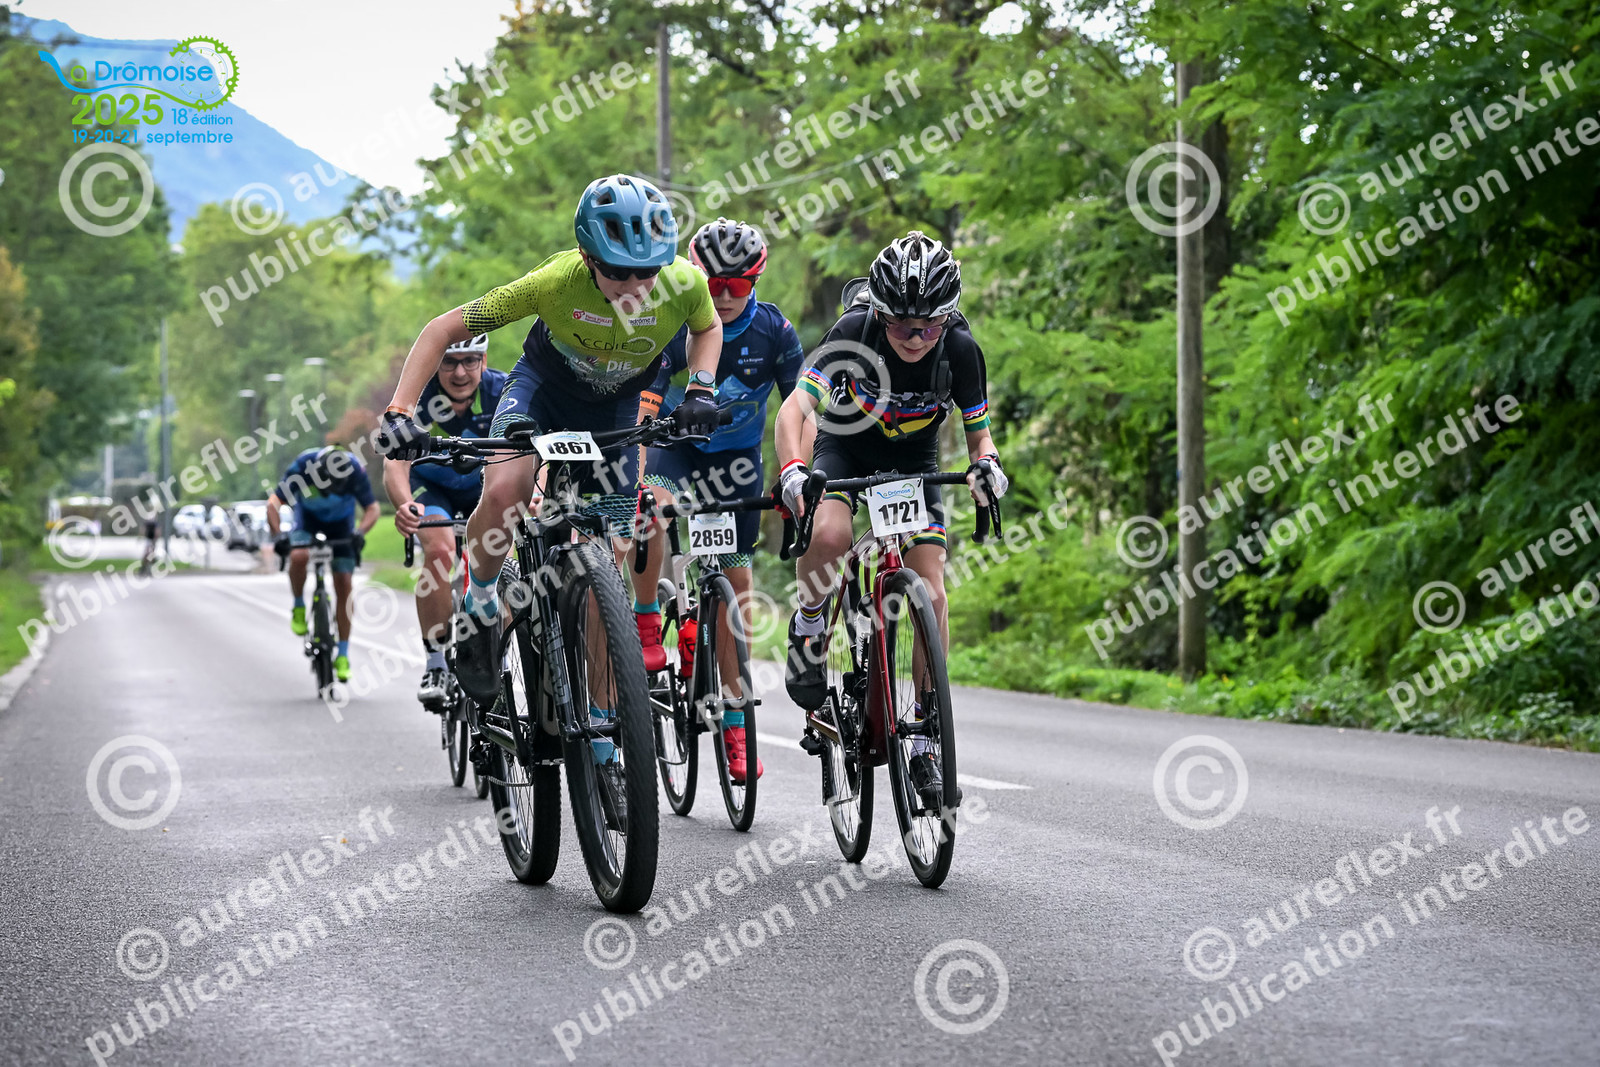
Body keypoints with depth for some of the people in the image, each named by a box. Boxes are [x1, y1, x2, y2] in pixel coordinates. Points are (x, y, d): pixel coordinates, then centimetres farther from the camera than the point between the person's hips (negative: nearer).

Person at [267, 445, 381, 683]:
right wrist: (278, 536, -45)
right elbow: (273, 503, -30)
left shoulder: (355, 469, -29)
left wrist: (359, 532, -40)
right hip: (308, 522, -1)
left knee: (343, 585, -7)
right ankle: (299, 607, -6)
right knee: (298, 556, -33)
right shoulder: (302, 465, -32)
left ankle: (343, 655, 1)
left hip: (341, 527, 1)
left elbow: (372, 507, -21)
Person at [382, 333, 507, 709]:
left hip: (485, 484, 2)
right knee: (440, 549, -28)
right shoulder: (416, 397, -29)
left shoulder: (503, 391, -27)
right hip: (431, 486, -2)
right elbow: (396, 463, -41)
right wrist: (404, 505, -63)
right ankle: (436, 664, -19)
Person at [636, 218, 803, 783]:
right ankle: (646, 620, -13)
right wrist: (637, 482, -39)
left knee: (737, 579, -2)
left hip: (736, 456, 1)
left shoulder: (774, 331, -16)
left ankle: (734, 720, 5)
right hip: (675, 443, -1)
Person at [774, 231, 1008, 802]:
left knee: (930, 594, -12)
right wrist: (792, 467, -54)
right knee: (828, 534, -35)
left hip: (913, 460, 1)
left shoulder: (960, 349, -23)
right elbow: (794, 406, -35)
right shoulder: (855, 330, -29)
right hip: (845, 447, -1)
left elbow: (978, 430, -10)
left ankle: (925, 738, -2)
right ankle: (808, 624, -3)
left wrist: (985, 462, -33)